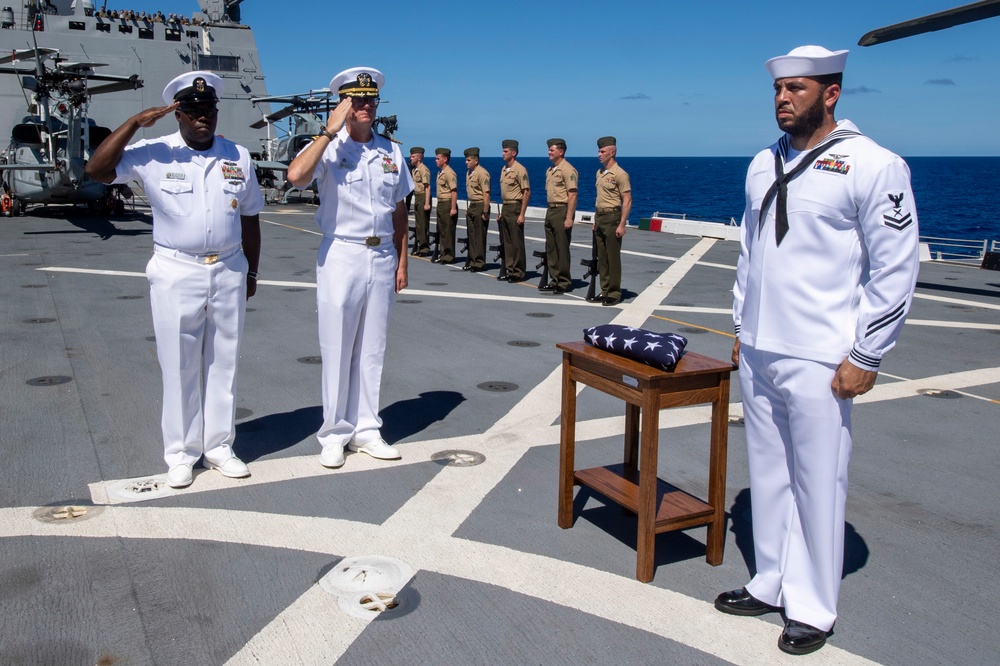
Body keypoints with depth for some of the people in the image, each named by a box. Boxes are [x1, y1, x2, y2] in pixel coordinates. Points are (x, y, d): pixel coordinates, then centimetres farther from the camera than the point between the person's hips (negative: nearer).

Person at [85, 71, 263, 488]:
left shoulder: (238, 157, 7)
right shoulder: (154, 154, -2)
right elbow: (97, 169, -13)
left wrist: (251, 271, 14)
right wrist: (135, 122, -17)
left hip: (229, 272, 3)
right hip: (176, 274, -3)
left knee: (223, 363, 10)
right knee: (179, 367, 4)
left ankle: (219, 446, 22)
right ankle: (181, 454, 15)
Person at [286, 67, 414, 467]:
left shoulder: (391, 152, 9)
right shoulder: (328, 148, -5)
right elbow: (296, 175, -27)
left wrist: (401, 261, 10)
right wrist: (329, 132, -20)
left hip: (382, 258, 4)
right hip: (341, 256, -4)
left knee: (372, 350, 10)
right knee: (337, 350, 3)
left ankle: (365, 430, 21)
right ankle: (334, 434, 15)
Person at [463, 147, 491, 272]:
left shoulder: (482, 173, -16)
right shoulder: (468, 173, 13)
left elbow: (486, 194, -20)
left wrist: (485, 212, -22)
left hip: (480, 206, -9)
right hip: (471, 206, 9)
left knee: (480, 236, -3)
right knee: (472, 235, 12)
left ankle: (480, 263, 5)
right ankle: (472, 261, 20)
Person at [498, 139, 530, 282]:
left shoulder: (520, 170, -12)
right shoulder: (504, 169, 14)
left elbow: (527, 192, -15)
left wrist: (522, 214, -19)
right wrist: (501, 211, 17)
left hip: (515, 208, -8)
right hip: (505, 207, 8)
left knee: (517, 242, -4)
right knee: (506, 242, 10)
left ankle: (518, 273, 1)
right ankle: (509, 270, 17)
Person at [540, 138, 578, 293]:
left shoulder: (567, 170, -11)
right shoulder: (550, 170, 16)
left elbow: (572, 195, -17)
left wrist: (569, 218, -21)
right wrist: (549, 212, 17)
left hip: (562, 211, -9)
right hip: (550, 210, 9)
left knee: (562, 249, -5)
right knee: (551, 248, 10)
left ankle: (564, 283, 2)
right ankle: (555, 280, 17)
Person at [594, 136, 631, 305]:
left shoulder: (620, 174, -12)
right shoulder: (599, 172, 13)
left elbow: (627, 201, -14)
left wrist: (622, 224, -19)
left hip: (612, 217, -8)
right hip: (600, 217, 8)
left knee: (613, 258, -4)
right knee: (602, 257, 9)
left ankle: (614, 293, 1)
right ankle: (605, 291, 16)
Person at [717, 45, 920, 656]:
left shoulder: (872, 165, -9)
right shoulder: (764, 164, 11)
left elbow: (896, 268, -10)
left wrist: (866, 356, -11)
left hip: (819, 361, -6)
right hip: (758, 353, 7)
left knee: (818, 485, 3)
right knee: (768, 476, 14)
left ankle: (813, 609, 18)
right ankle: (771, 585, 29)